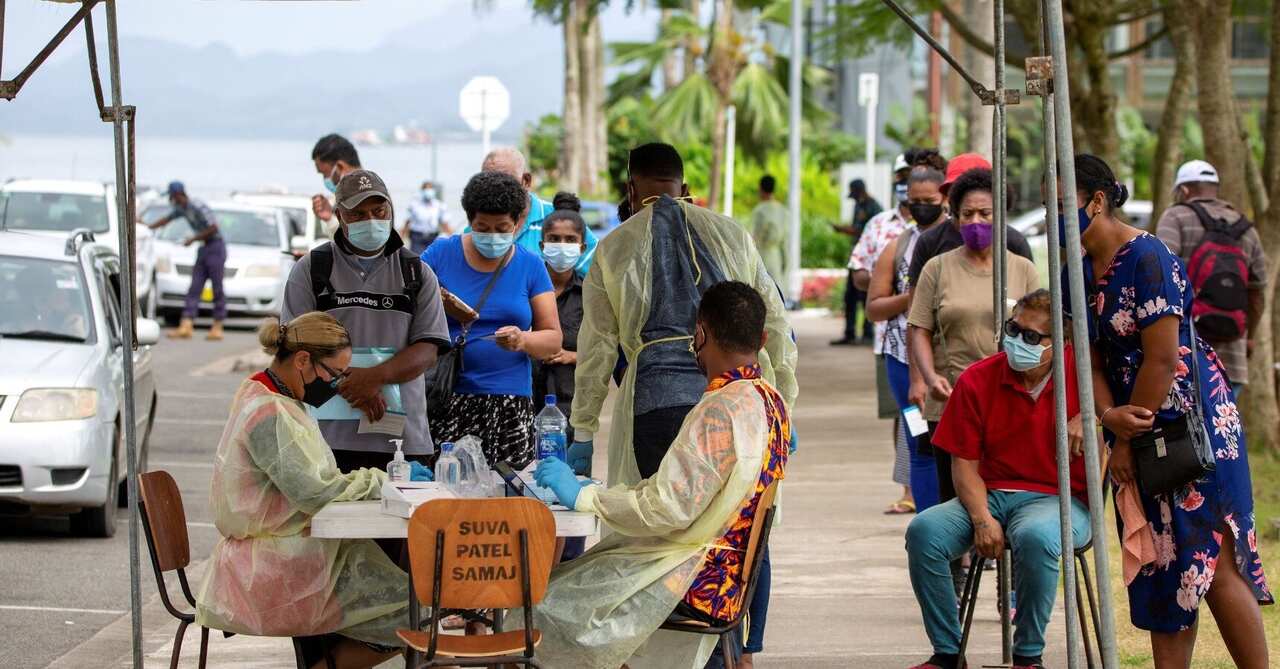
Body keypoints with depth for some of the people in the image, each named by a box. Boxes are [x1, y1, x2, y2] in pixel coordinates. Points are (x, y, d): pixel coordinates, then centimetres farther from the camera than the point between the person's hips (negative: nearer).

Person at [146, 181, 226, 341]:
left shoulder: (198, 207, -17)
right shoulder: (182, 209, 11)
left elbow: (213, 227, -19)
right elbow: (167, 219, 29)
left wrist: (193, 239, -13)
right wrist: (148, 227, 27)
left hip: (215, 248, -9)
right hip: (203, 250, 9)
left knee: (217, 289, -5)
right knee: (194, 288, 0)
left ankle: (217, 328, -1)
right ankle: (186, 326, -6)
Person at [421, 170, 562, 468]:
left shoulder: (530, 266, 11)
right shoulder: (440, 254, 7)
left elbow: (553, 340, 9)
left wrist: (522, 340, -12)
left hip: (510, 406, 1)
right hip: (446, 397, -1)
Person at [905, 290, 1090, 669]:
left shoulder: (1081, 371, -4)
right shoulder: (977, 381, 0)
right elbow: (964, 464, 2)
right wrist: (982, 519, -16)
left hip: (1059, 499, -3)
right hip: (990, 495, 3)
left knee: (1035, 537, -39)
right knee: (924, 531, -24)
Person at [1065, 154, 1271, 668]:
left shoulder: (1147, 259, -18)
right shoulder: (1079, 272, 8)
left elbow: (1162, 359, -20)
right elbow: (1091, 357, 6)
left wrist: (1127, 438, -14)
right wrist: (1109, 416, -14)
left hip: (1194, 420, -8)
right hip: (1137, 428, 8)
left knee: (1213, 561, -10)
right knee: (1161, 563, 9)